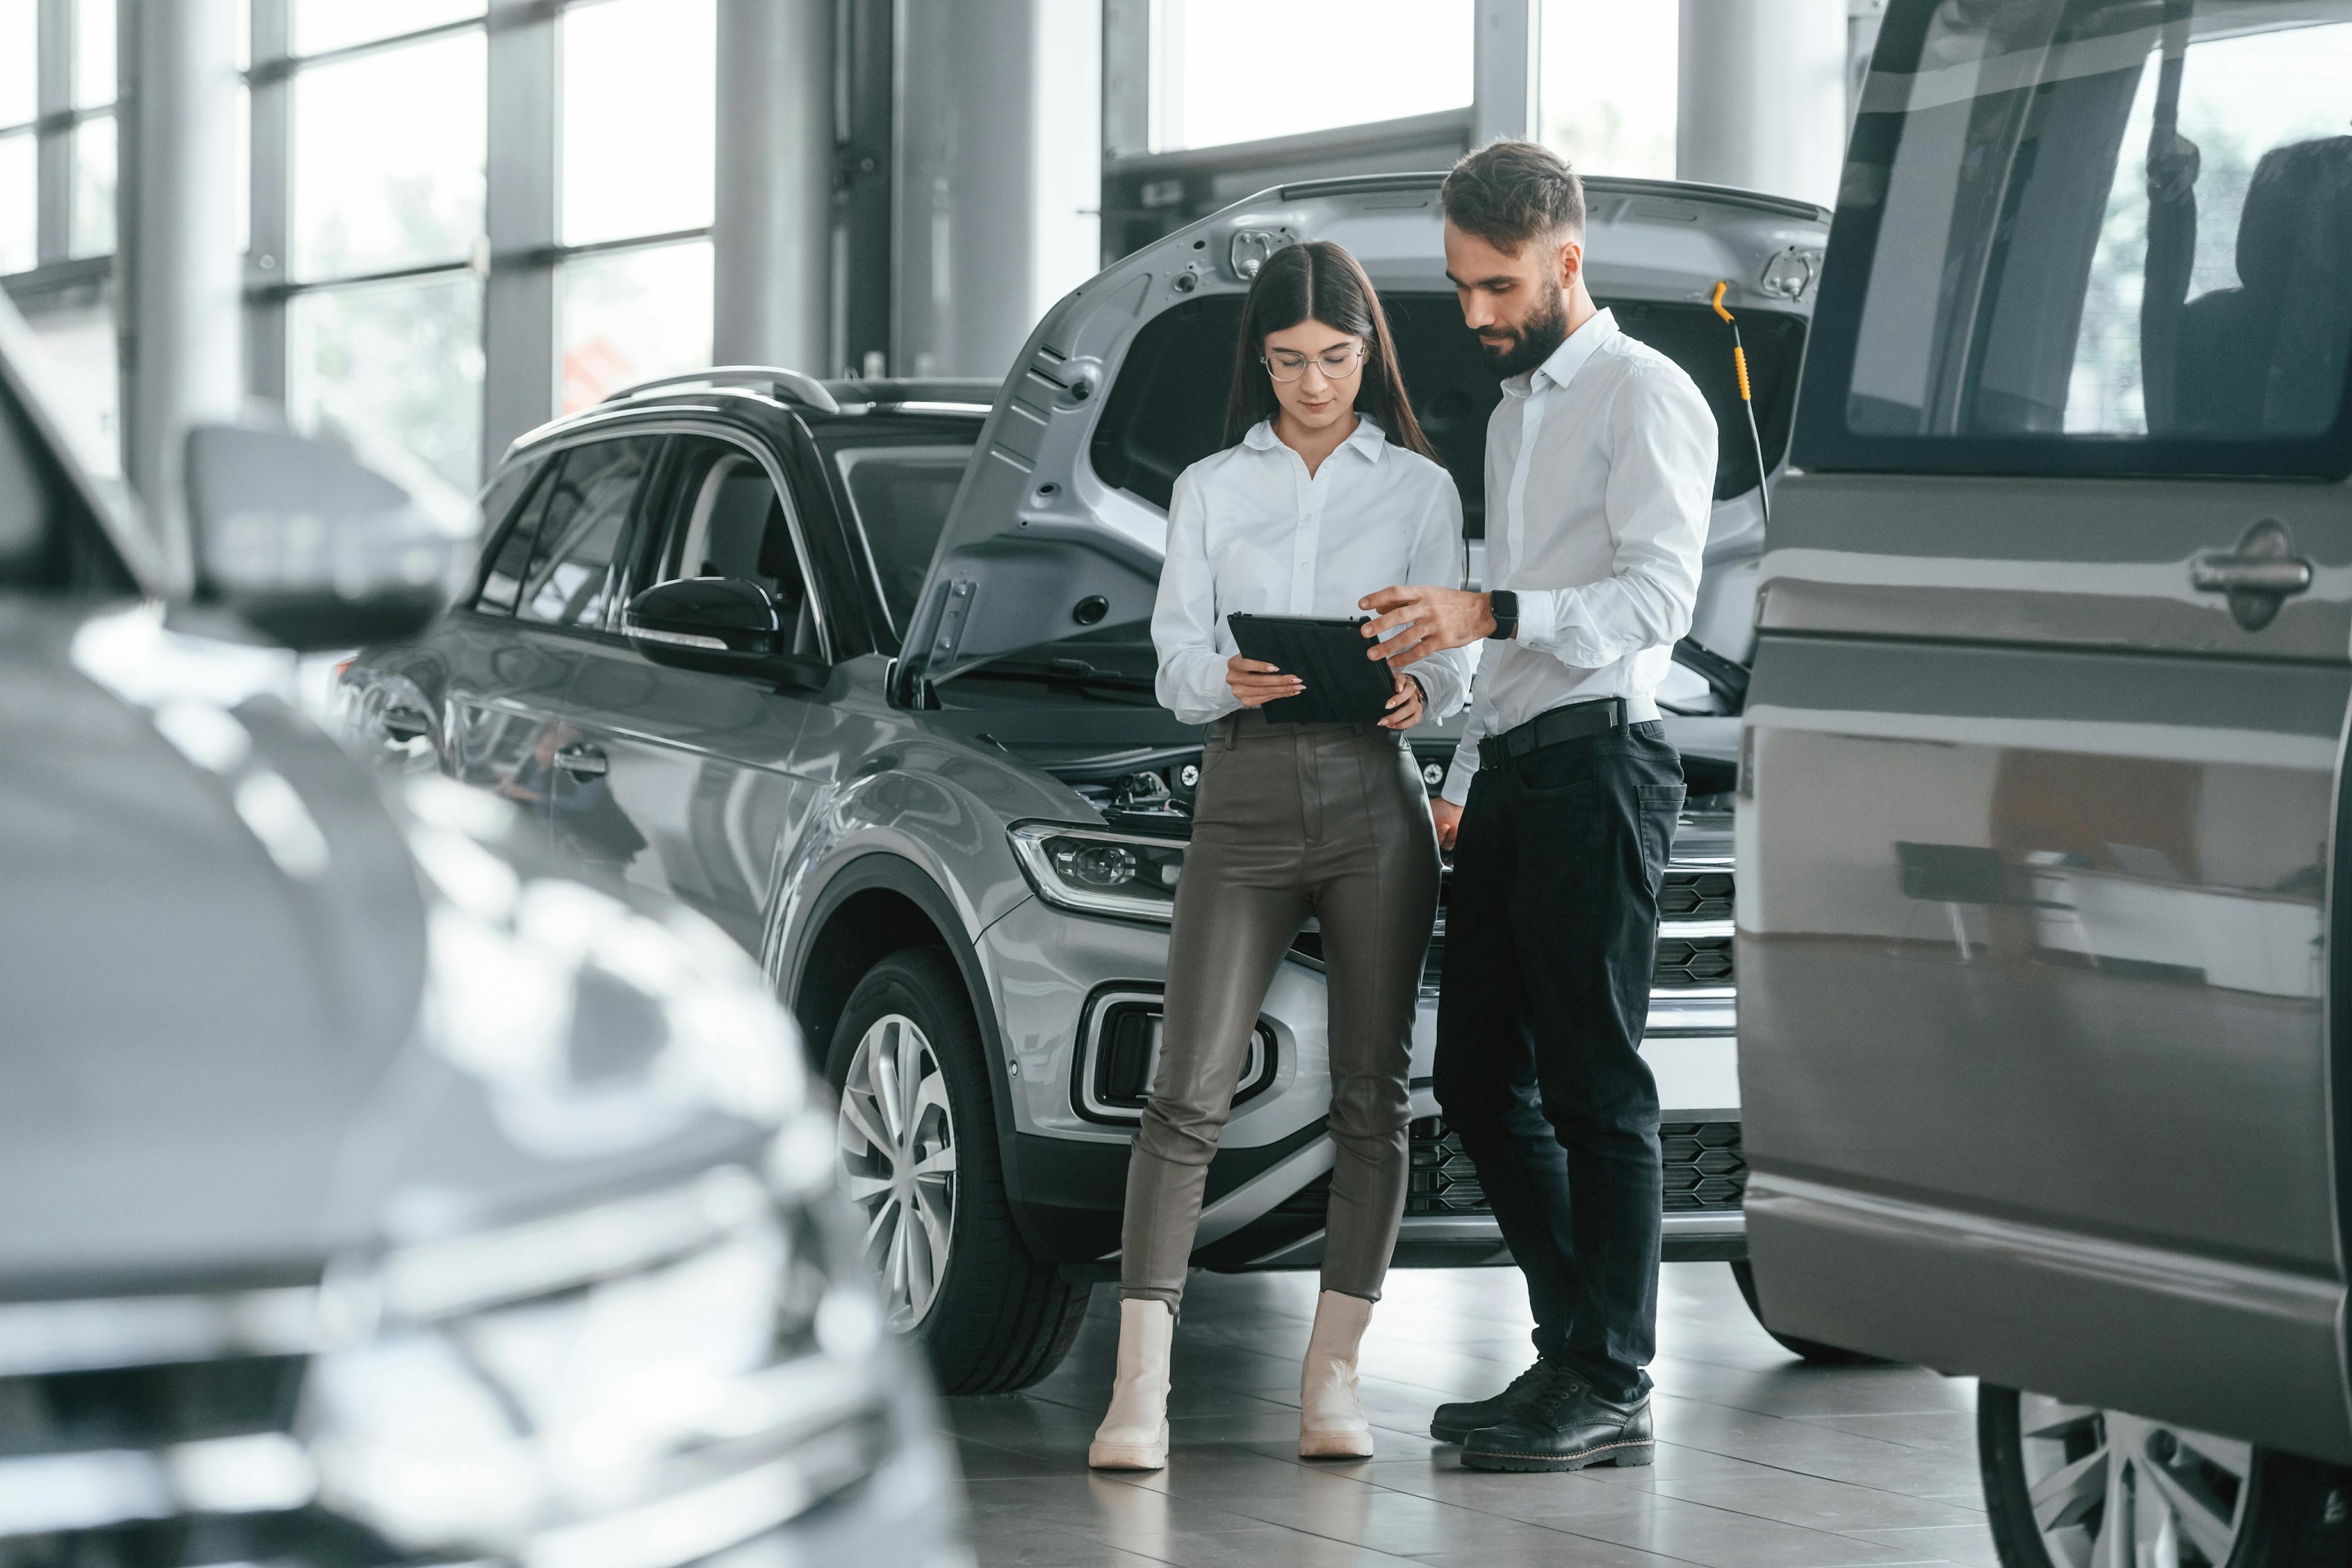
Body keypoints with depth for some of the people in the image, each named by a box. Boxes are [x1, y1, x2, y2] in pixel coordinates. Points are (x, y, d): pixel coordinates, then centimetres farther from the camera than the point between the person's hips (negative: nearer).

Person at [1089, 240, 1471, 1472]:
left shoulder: (1420, 488, 12)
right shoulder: (1209, 490, 14)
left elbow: (1452, 657, 6)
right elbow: (1174, 661, 6)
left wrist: (1417, 693, -17)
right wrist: (1227, 680, -17)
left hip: (1374, 794, 0)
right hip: (1244, 794, 0)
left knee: (1372, 1092, 0)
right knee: (1190, 1087, -10)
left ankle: (1332, 1376, 5)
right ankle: (1139, 1390, -14)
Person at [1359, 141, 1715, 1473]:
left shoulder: (1644, 394, -4)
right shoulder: (1516, 411, 24)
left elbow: (1659, 598, -16)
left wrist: (1492, 614, -25)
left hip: (1598, 764, -9)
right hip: (1511, 774, 9)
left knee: (1594, 1086, -8)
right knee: (1480, 1078, 8)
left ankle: (1614, 1389, -5)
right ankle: (1573, 1352, 16)